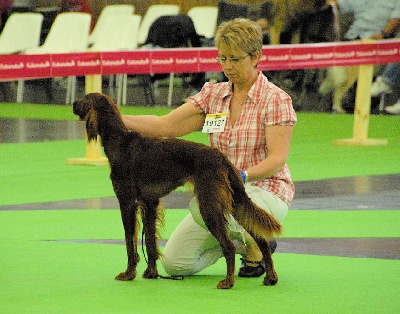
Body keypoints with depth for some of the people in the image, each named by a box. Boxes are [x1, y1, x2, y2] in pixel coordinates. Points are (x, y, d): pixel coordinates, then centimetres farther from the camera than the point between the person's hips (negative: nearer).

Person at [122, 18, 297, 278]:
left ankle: (255, 246, -7)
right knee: (174, 263, -8)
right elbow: (166, 125, -1)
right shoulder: (213, 95, 7)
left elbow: (278, 158, -17)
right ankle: (238, 239, 17)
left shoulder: (276, 100, -9)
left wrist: (242, 175, -35)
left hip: (265, 192, -6)